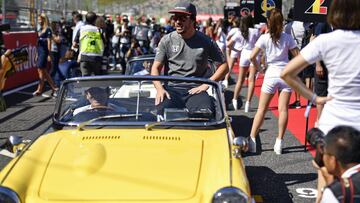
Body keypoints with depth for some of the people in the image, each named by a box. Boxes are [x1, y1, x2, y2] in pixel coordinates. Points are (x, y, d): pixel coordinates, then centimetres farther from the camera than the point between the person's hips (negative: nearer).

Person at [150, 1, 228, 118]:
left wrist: (206, 84, -5)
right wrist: (159, 89, -10)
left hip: (196, 90, -1)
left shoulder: (206, 42, 4)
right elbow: (156, 68, 8)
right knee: (162, 113, -29)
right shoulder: (167, 40, 8)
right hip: (172, 89, 1)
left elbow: (223, 66, 7)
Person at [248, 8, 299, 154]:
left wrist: (257, 67, 8)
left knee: (261, 109, 5)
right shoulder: (287, 38, 1)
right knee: (283, 109, 3)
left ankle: (252, 140, 2)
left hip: (271, 75, -1)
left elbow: (252, 56, -9)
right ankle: (279, 143, 3)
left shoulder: (264, 38, -5)